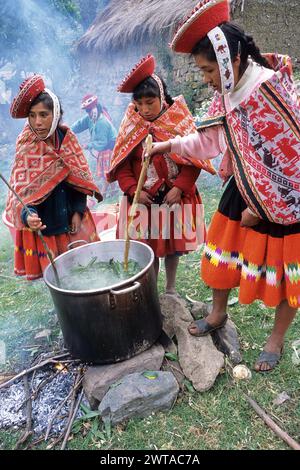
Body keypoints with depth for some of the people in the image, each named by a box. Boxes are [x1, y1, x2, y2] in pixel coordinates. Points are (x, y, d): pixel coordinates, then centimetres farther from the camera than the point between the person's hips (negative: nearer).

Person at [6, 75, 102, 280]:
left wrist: (78, 211, -4)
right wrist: (27, 216, -33)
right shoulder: (26, 148, -11)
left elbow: (80, 177, 3)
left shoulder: (67, 138, -3)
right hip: (43, 224, -2)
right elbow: (21, 191, -14)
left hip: (72, 218, 3)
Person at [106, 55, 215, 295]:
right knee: (147, 245, 9)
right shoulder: (131, 126, -1)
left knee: (173, 243, 13)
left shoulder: (180, 120, -5)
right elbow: (122, 164, -2)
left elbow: (193, 159, -7)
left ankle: (171, 288, 34)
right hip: (143, 197, 1)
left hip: (175, 194, 0)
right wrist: (133, 190, -13)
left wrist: (179, 187, -17)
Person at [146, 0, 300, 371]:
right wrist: (168, 145, 0)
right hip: (243, 189, 7)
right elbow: (210, 140, 8)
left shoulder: (270, 91, -26)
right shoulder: (227, 92, -2)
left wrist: (261, 208, -16)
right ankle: (217, 314, 39)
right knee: (223, 250, 14)